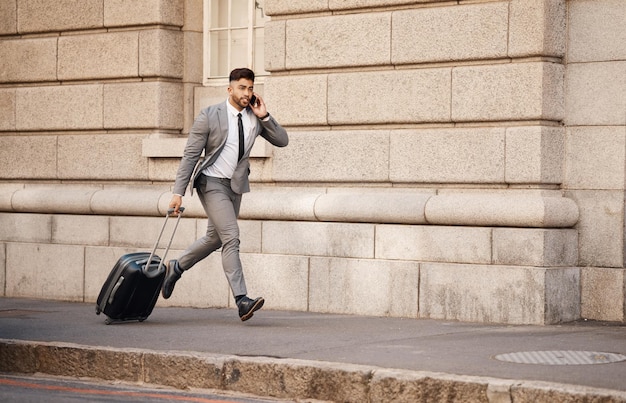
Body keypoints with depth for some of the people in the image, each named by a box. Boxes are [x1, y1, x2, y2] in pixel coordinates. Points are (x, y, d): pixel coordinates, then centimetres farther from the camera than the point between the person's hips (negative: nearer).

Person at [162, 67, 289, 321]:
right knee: (231, 238, -17)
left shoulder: (255, 117, 1)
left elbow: (282, 141, 2)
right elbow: (190, 155, -10)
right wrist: (178, 192, -14)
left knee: (215, 238, 17)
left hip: (236, 185, 7)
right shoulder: (210, 116, -12)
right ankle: (241, 300, -20)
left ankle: (176, 267, 40)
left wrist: (264, 117, -11)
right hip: (212, 183, -6)